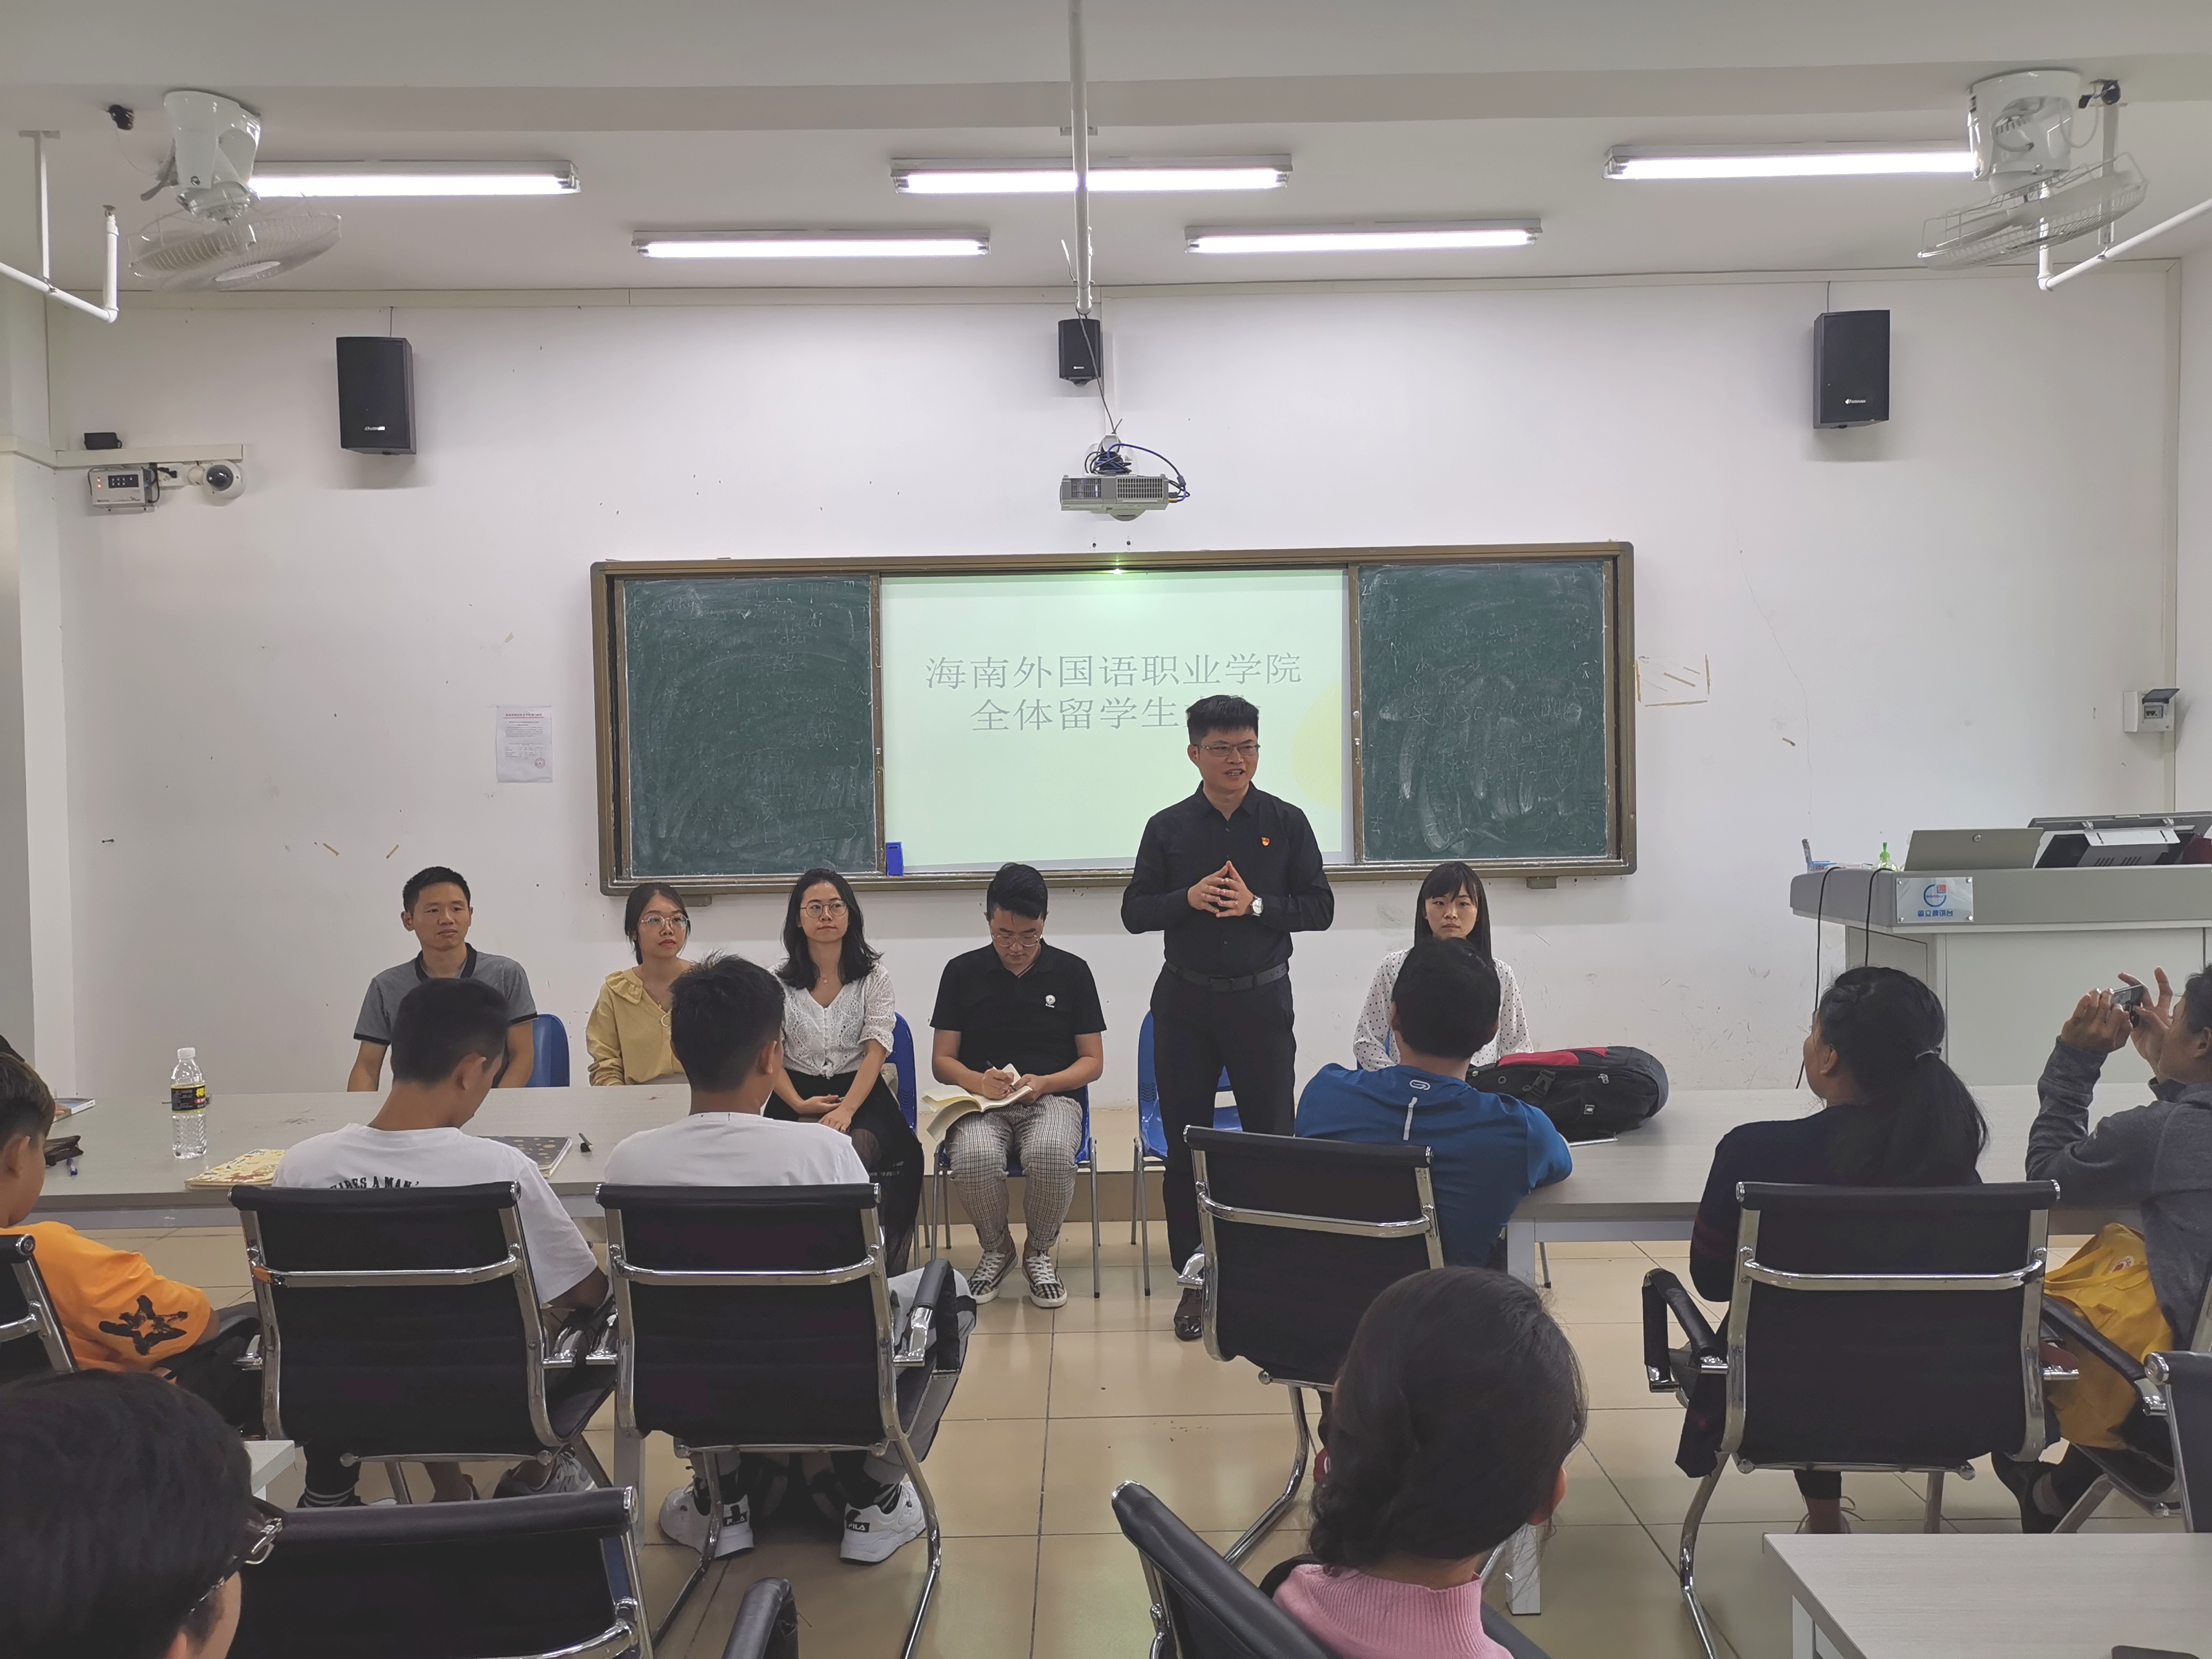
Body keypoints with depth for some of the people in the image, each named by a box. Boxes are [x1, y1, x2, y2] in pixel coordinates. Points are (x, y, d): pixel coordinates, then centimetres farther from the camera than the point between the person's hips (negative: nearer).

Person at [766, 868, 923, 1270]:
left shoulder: (874, 976, 4)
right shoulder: (779, 980, 6)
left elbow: (876, 1051, -4)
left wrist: (846, 1109, -19)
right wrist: (799, 1104, -15)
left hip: (860, 1092, -1)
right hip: (796, 1094, 1)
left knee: (855, 1150, -34)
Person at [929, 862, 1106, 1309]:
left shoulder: (1072, 971, 5)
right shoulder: (962, 972, 6)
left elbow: (1093, 1061, 6)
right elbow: (942, 1062, 6)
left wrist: (1045, 1083, -14)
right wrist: (978, 1081, -17)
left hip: (1052, 1098, 0)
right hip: (981, 1102, 0)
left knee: (1051, 1153, -36)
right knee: (975, 1158, -35)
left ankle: (1039, 1253, -5)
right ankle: (995, 1249, -2)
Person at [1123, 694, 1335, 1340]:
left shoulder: (1286, 822, 0)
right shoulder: (1167, 828, 1)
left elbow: (1320, 907, 0)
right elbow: (1134, 912, 3)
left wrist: (1256, 905, -16)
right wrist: (1188, 899, -15)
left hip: (1261, 1000, -1)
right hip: (1185, 1002, 1)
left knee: (1272, 1139, 2)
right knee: (1185, 1144, 6)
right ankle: (1195, 1280, 17)